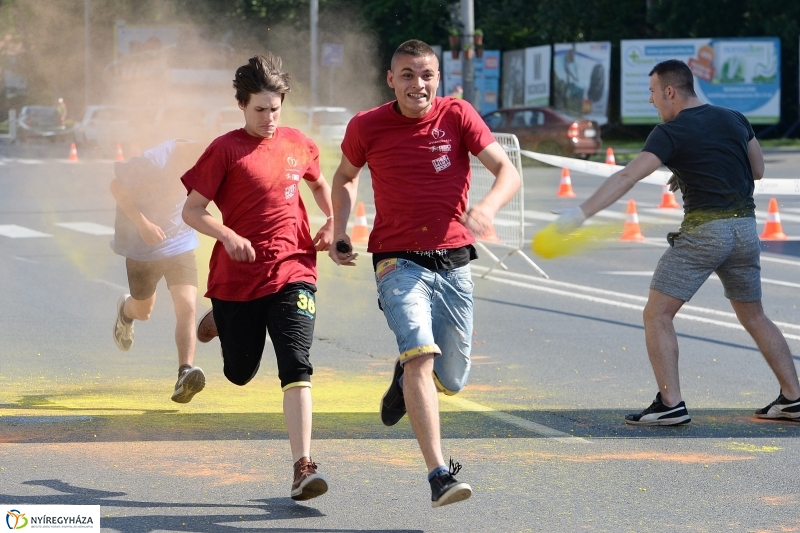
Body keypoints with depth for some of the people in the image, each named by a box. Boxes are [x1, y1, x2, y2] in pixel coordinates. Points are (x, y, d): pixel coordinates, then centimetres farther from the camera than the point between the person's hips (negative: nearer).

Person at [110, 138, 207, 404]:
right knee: (143, 311, 16)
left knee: (187, 306, -17)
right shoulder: (154, 161, -29)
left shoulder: (197, 156, -12)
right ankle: (125, 310, 53)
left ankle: (185, 374, -23)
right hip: (143, 245, -3)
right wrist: (143, 224, -25)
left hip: (180, 242, 3)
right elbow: (117, 187, -17)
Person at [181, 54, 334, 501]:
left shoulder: (299, 145, 6)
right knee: (240, 373, 15)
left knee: (296, 366, -15)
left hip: (292, 272, 1)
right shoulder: (226, 150, -5)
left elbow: (319, 183, 28)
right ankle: (221, 320, 51)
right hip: (236, 277, -1)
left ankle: (304, 466, -19)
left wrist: (332, 224, 13)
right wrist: (228, 236, -21)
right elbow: (192, 210, -5)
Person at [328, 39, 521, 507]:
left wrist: (488, 206, -31)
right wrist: (340, 232, 6)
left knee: (451, 381, 9)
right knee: (421, 356, -24)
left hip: (454, 262, 2)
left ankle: (406, 376, 46)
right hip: (399, 262, -2)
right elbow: (346, 176, 18)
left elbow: (508, 172, -10)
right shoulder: (367, 127, -2)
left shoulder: (457, 115, -3)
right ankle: (440, 474, -28)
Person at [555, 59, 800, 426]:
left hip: (704, 229, -7)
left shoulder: (671, 133, -7)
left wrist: (581, 213, -23)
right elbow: (757, 171, 22)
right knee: (753, 316, 21)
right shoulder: (735, 120, 12)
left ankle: (671, 405, -9)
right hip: (745, 227, 7)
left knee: (657, 315, -1)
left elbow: (627, 177, -18)